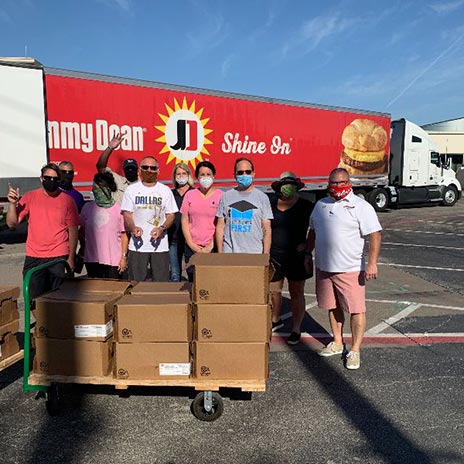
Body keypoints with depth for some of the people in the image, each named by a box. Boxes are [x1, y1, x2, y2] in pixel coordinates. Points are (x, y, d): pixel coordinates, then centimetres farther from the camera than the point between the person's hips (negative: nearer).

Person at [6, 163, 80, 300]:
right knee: (34, 299, 4)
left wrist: (71, 258, -2)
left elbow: (73, 230, 1)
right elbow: (12, 223, 1)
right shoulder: (29, 197, 2)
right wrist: (12, 204, -16)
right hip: (33, 258, 1)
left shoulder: (67, 200, -1)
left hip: (59, 257, -1)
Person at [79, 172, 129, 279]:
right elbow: (82, 231, 15)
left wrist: (124, 257, -5)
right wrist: (84, 247, 9)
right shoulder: (88, 207, 5)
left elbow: (124, 236, -2)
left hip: (113, 260, -3)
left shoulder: (118, 209, -4)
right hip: (92, 260, 3)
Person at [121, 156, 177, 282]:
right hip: (138, 244, 0)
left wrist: (162, 228, -14)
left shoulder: (165, 190, 8)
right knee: (136, 283, 3)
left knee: (161, 282, 2)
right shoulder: (132, 189, 7)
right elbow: (127, 214, 4)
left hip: (160, 244, 0)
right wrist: (133, 228, -16)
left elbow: (171, 215, 6)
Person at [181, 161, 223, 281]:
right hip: (192, 247, 2)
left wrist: (211, 245, -8)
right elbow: (184, 221, 8)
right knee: (192, 280, 3)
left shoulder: (221, 196, 2)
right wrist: (191, 244, -1)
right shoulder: (190, 195, 10)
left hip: (212, 247, -2)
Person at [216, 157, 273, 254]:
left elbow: (267, 230, 3)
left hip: (254, 253, 0)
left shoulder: (262, 197, 6)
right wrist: (220, 253, 1)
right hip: (229, 253, 1)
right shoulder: (226, 197, 8)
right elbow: (220, 227, 8)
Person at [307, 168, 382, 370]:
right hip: (324, 267, 6)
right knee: (333, 307, 16)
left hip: (350, 269, -5)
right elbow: (312, 232, 20)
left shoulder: (361, 206, -9)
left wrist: (372, 263, -21)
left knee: (356, 310, 0)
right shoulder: (321, 205, 10)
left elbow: (375, 235, -14)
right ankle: (337, 343, 32)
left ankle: (355, 351, 13)